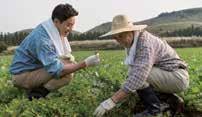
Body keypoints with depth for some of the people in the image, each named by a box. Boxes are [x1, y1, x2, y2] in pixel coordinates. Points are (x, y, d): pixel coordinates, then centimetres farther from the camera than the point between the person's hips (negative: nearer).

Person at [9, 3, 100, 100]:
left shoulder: (56, 31, -2)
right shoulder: (42, 38, -30)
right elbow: (56, 70, -36)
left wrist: (67, 56, -12)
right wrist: (85, 63, -36)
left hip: (35, 68, 9)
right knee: (67, 73, -24)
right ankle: (36, 92, -9)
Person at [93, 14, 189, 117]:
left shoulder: (145, 43, -26)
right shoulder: (132, 42, 3)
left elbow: (138, 76, -37)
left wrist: (112, 101, -39)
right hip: (168, 77, 10)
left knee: (134, 73, -24)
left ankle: (154, 109, -8)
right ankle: (172, 99, 13)